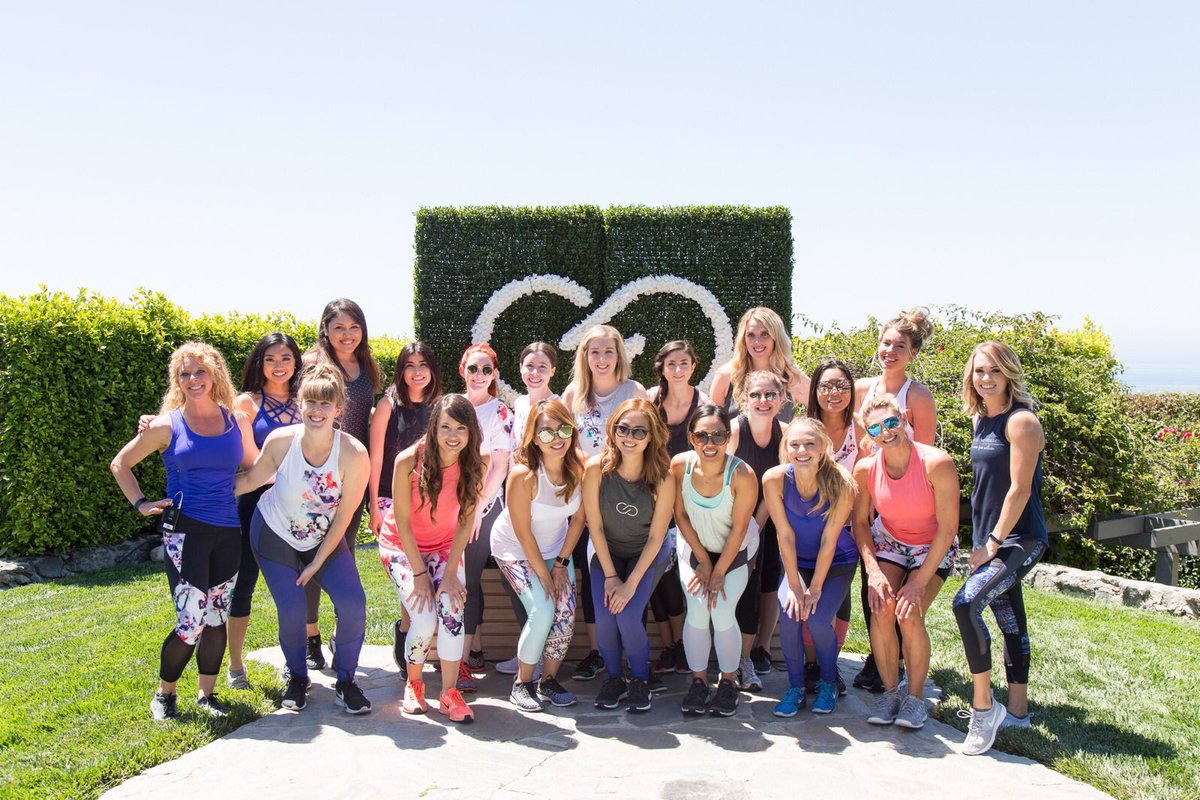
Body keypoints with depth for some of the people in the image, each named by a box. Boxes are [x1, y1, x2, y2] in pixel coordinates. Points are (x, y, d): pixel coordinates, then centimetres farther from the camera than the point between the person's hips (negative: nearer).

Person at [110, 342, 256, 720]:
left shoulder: (237, 422, 7)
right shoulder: (167, 426, -1)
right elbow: (120, 464, 11)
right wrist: (141, 503, 2)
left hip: (228, 532, 3)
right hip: (185, 530, -3)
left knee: (217, 617, 10)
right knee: (191, 622, -7)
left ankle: (207, 693, 26)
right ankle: (164, 693, 16)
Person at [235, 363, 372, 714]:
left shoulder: (354, 454, -26)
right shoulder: (280, 441, -23)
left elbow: (343, 515, -16)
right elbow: (252, 478, -4)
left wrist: (318, 563, -11)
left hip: (325, 539, 0)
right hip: (274, 536, 0)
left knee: (353, 602, -14)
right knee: (293, 610, -8)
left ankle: (345, 683, 8)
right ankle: (297, 679, 21)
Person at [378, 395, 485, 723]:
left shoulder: (475, 464, -15)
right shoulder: (409, 461, -24)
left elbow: (466, 521, -9)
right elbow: (403, 523, -17)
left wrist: (451, 571, -15)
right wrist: (419, 573, -16)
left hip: (445, 545, 2)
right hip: (402, 546, -2)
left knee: (453, 609, -23)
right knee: (424, 620, -19)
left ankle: (449, 693, -8)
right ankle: (413, 683, 10)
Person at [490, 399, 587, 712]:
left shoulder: (580, 468, -18)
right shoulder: (523, 476, -31)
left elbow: (578, 518, -6)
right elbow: (524, 534, -21)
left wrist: (561, 563, -6)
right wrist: (543, 574, -14)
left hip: (556, 548, 5)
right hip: (515, 549, -4)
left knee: (566, 613, -8)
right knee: (542, 611, -19)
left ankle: (549, 680, 14)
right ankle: (522, 683, 3)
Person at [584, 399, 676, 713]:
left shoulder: (662, 478, -22)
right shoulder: (596, 469, -22)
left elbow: (656, 538, -15)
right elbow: (595, 526, -13)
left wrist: (631, 583, -18)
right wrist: (610, 576, -12)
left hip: (646, 554, -1)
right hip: (605, 550, 1)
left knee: (628, 616, -20)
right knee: (604, 618, -17)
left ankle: (640, 679, 9)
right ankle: (614, 678, 12)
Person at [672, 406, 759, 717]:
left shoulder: (742, 475, -31)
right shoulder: (680, 466, -23)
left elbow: (739, 529, -19)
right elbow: (681, 516, -10)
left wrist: (719, 571, -12)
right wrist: (703, 561, -7)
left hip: (736, 550, -2)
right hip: (694, 546, 2)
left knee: (723, 613, -11)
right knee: (697, 612, -10)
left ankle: (728, 683, 10)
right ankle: (698, 681, 9)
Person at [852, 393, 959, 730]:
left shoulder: (937, 463, -27)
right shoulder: (866, 468, -16)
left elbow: (947, 529, -21)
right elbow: (860, 522, -4)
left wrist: (920, 580, -22)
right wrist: (873, 572, -17)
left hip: (934, 548, -2)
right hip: (888, 541, 3)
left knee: (908, 613, -23)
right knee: (881, 609, -21)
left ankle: (916, 696, -1)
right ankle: (890, 691, -1)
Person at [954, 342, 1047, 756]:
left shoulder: (1021, 421, -15)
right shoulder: (981, 419, 10)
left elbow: (1020, 489, -18)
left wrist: (994, 543, -16)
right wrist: (980, 540, 14)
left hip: (1020, 539, -9)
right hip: (990, 539, 9)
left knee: (967, 604, -23)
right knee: (1009, 620, 16)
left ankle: (983, 706, -11)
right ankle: (1017, 711, 27)